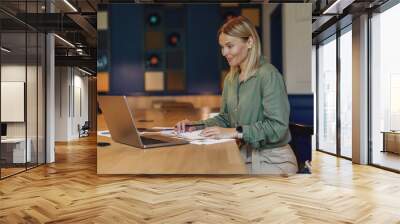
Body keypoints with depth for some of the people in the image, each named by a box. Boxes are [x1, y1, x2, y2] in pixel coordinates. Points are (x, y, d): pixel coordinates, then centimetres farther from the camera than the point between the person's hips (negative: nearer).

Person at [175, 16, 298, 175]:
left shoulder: (269, 75, -16)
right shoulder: (230, 78, 8)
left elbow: (277, 126, -22)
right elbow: (225, 118, 14)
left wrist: (236, 132, -27)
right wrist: (195, 124, -1)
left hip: (273, 161, -6)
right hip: (243, 155, 6)